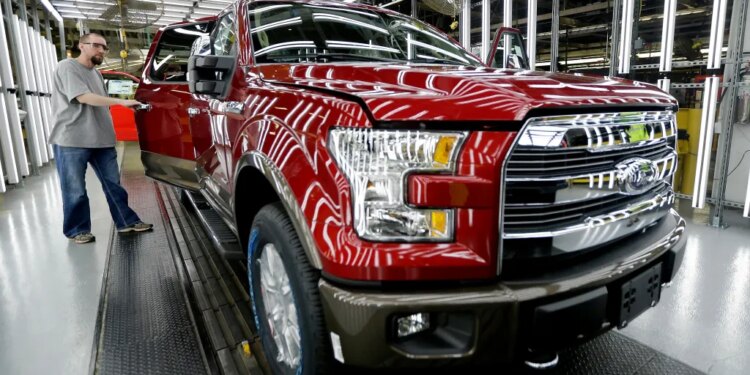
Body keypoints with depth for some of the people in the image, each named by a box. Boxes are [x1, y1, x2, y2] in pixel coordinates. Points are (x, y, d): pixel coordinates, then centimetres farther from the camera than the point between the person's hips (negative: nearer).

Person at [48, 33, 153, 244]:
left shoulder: (96, 73, 19)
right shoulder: (67, 67, -7)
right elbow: (84, 98, -19)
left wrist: (107, 133, 19)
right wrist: (122, 102, -22)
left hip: (101, 140, 8)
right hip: (71, 141, -7)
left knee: (113, 185, 9)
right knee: (75, 191, 1)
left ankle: (127, 222, 15)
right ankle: (77, 230, 14)